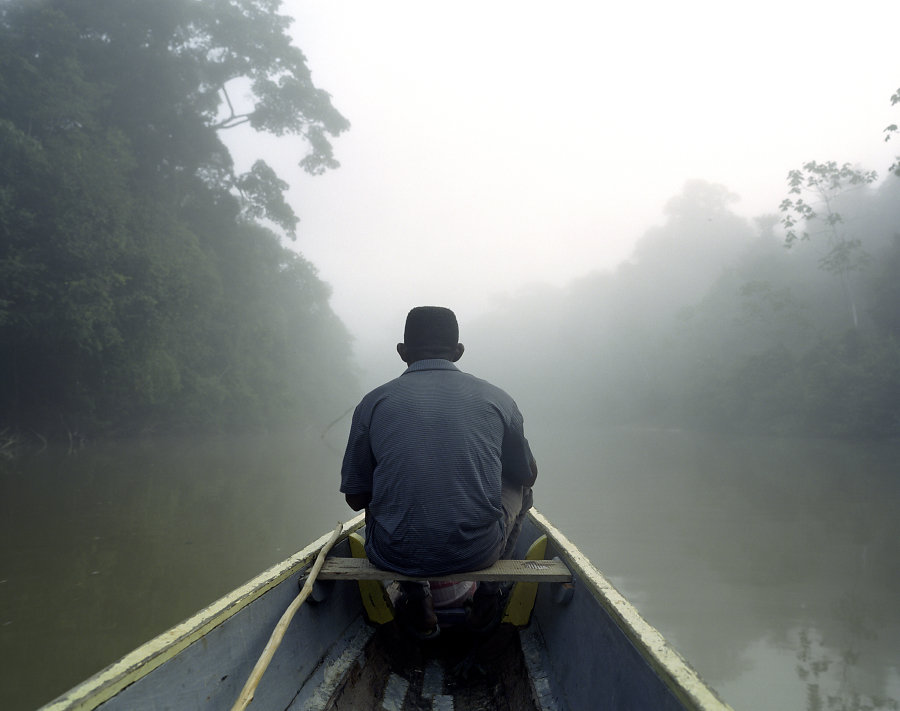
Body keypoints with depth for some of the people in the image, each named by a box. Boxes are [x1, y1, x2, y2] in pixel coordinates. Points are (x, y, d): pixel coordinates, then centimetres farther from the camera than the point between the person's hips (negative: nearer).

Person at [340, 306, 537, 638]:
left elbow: (356, 497, 6)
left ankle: (416, 596, 19)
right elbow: (527, 475, 17)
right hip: (479, 552, 0)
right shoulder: (497, 399, 3)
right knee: (518, 488, 30)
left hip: (395, 557, 0)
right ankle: (489, 589, 19)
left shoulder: (373, 402, 1)